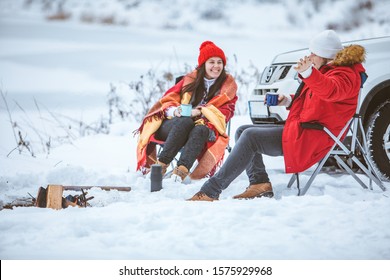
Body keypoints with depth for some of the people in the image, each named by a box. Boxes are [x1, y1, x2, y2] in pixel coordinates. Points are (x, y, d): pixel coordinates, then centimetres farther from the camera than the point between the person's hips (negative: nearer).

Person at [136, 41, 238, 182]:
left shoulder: (228, 84, 10)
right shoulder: (191, 79, 12)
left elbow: (226, 110, -2)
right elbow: (168, 100, 9)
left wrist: (200, 112, -19)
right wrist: (175, 111, -16)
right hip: (173, 125, 1)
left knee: (200, 130, -37)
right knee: (185, 122, -36)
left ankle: (182, 169, -58)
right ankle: (161, 164, -46)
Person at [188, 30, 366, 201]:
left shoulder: (345, 75, -13)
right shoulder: (329, 71, 21)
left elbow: (330, 91, -39)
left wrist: (308, 73, -58)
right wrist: (289, 101, 14)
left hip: (309, 139, -12)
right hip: (300, 130, 12)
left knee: (250, 137, -21)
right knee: (243, 131, 9)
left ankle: (210, 191, -24)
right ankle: (259, 183, -7)